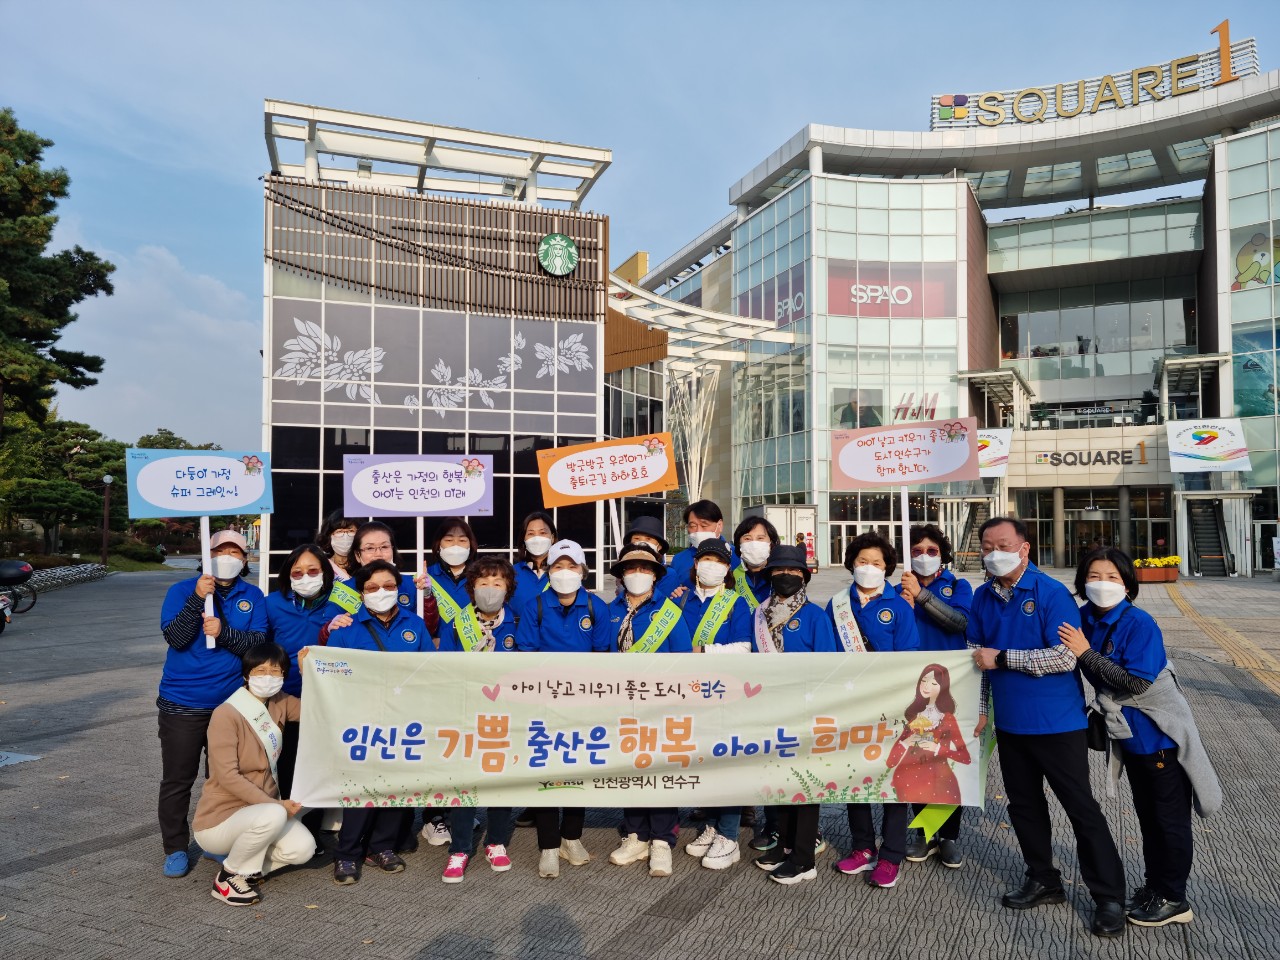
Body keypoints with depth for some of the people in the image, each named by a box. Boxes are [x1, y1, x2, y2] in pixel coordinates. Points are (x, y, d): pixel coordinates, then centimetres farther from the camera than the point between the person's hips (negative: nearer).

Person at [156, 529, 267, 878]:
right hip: (183, 703, -2)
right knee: (177, 779, 6)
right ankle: (176, 848, 22)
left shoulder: (252, 596, 2)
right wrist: (198, 599, -27)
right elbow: (175, 637, -16)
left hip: (232, 702, 2)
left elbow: (258, 642, -9)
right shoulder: (182, 591, -3)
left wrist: (224, 632, -25)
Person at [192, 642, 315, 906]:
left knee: (303, 848, -18)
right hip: (218, 819, -6)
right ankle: (228, 876, -8)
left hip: (261, 808, 6)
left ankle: (243, 867, 9)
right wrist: (276, 804, -24)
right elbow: (227, 777, -23)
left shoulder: (280, 704, 1)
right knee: (273, 815, -35)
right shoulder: (226, 715, -18)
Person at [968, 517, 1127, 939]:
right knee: (1023, 805, 17)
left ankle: (1109, 898, 17)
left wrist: (1001, 657, -21)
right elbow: (978, 656, 11)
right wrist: (977, 708, 9)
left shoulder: (1052, 594, -16)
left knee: (1081, 808, 3)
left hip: (1058, 724, -6)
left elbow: (1065, 656, -24)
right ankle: (1043, 879, 35)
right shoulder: (983, 597, 2)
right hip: (1010, 724, 6)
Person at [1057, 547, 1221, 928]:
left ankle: (1173, 900, 20)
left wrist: (1086, 654, -29)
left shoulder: (1139, 624, -24)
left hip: (1161, 733, -7)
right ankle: (1155, 885, 35)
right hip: (1129, 734, 7)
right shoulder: (1086, 620, -5)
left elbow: (1136, 681, -30)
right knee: (1146, 814, 20)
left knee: (1170, 818, 7)